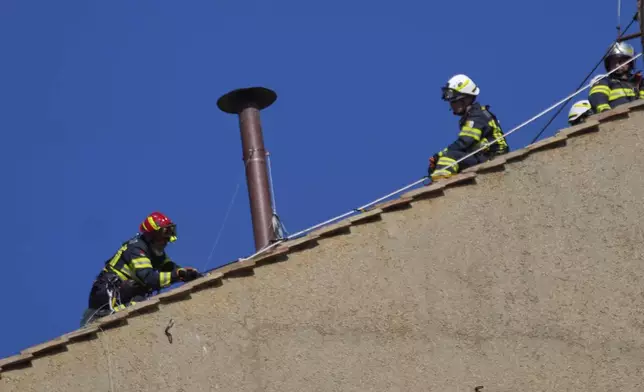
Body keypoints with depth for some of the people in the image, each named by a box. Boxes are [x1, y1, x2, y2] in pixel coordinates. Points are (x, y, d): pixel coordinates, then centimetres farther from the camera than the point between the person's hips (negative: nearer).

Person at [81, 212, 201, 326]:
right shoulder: (136, 248, -19)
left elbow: (170, 267, 2)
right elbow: (148, 278, -31)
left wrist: (189, 272, -17)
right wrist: (177, 275, -35)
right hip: (108, 292, -10)